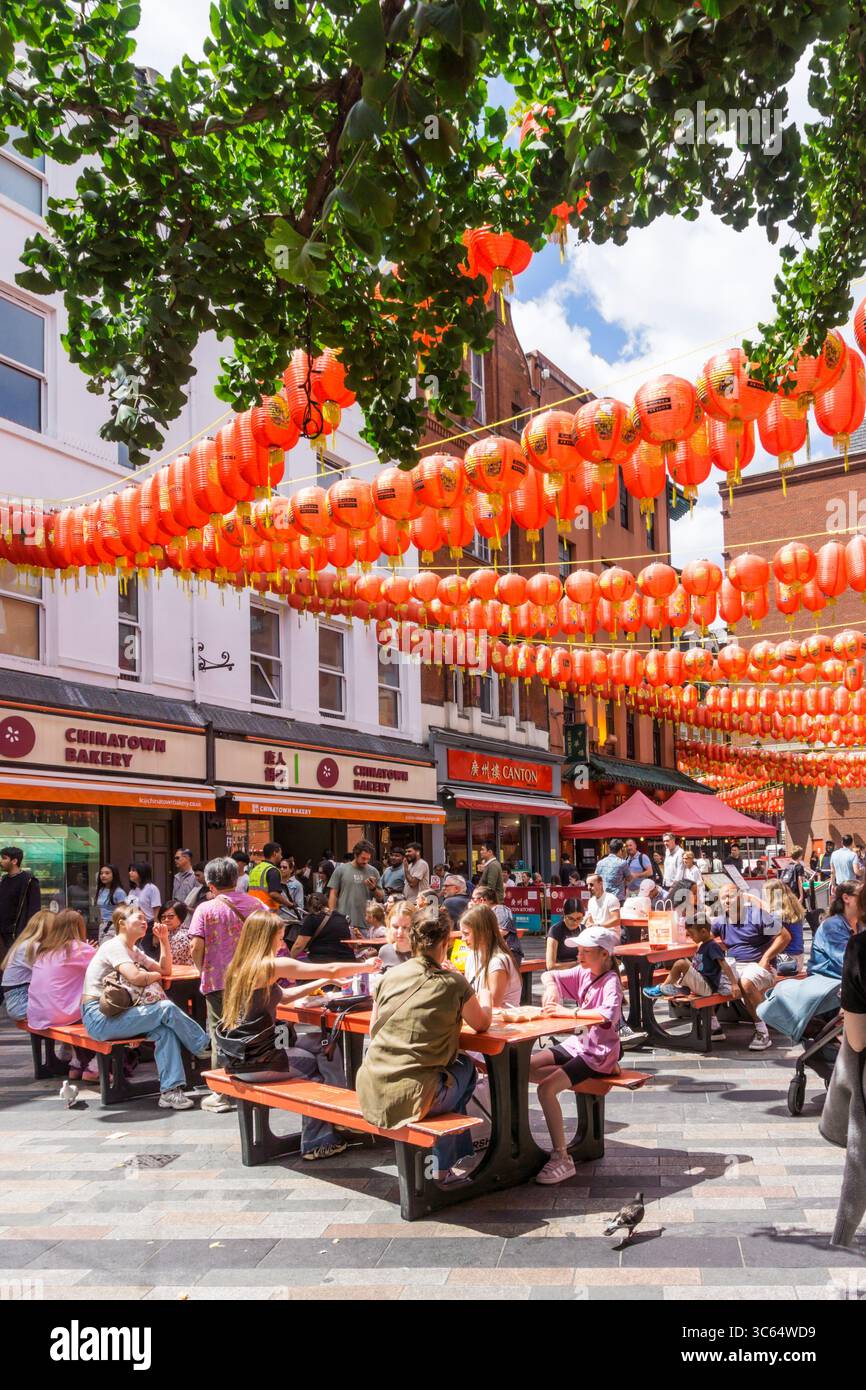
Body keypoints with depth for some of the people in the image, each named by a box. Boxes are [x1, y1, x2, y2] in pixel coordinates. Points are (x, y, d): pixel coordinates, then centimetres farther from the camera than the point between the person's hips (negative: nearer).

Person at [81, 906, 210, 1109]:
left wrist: (164, 940, 9)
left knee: (164, 1028, -17)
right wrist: (155, 975, -3)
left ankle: (170, 1091, -22)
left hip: (116, 1014, 9)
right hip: (100, 1018, -9)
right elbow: (135, 977, -24)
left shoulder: (134, 952, 21)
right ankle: (205, 1048, -2)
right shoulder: (114, 946, -8)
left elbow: (166, 970, 19)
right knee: (167, 1008, -20)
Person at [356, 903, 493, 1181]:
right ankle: (444, 1166, 36)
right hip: (410, 1098, -5)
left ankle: (456, 1159, 43)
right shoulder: (454, 983, -6)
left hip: (371, 1094, 5)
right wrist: (484, 996, 31)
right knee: (466, 1067, 27)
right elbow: (482, 1024, 10)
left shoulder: (390, 976, 4)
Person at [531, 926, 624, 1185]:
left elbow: (608, 1015, -35)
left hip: (598, 1052, -8)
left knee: (546, 1089, -24)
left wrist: (566, 1011, -33)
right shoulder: (583, 973, 5)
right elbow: (549, 976, 15)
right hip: (577, 1042, 8)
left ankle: (562, 1158, -18)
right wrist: (551, 989, -9)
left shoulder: (611, 982, -17)